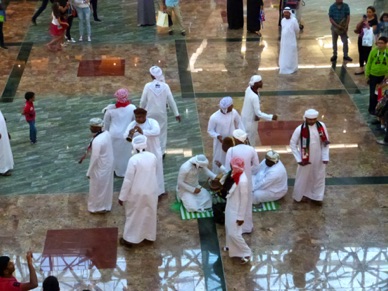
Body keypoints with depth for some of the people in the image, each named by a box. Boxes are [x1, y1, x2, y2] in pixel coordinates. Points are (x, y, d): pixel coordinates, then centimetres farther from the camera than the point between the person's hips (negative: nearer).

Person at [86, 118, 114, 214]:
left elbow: (95, 158, -25)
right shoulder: (107, 133, -7)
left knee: (98, 188, 14)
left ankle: (98, 207, 31)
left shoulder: (96, 141, -32)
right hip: (108, 164, 8)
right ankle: (106, 205, 42)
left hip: (100, 168, -8)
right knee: (106, 186, 24)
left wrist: (89, 172, -13)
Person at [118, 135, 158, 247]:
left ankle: (129, 238, 25)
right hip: (151, 191, 4)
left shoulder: (133, 159, -24)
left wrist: (122, 197, -11)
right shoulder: (153, 157, -8)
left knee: (133, 215, 13)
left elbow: (128, 180, -20)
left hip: (137, 193, -4)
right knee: (150, 214, 22)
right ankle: (150, 235, 38)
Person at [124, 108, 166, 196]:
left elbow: (157, 131, -34)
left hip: (153, 152, -1)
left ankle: (159, 190, 31)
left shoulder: (152, 122, -14)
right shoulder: (132, 124, -7)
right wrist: (129, 135, -44)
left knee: (157, 171, 13)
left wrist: (142, 132, -46)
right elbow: (125, 136, -20)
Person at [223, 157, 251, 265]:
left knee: (234, 233, 0)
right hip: (231, 207, 9)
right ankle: (231, 246, 50)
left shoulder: (243, 181, -35)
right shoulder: (237, 175, -7)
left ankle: (246, 253, 18)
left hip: (236, 210, -9)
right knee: (229, 228, 26)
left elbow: (244, 200, -27)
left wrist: (241, 217, -20)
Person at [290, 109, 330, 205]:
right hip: (306, 159, -3)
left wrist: (325, 157, -4)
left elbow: (325, 142, -1)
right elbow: (292, 144, -11)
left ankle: (316, 197, 37)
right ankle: (299, 196, 35)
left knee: (319, 177, 18)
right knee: (303, 177, 13)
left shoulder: (321, 126, -12)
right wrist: (299, 159, -12)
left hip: (319, 158, 4)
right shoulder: (300, 129, -22)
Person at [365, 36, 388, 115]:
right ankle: (372, 109, 19)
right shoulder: (374, 51, -11)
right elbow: (369, 63, -4)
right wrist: (367, 74, -2)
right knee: (373, 93, 5)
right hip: (373, 75, -1)